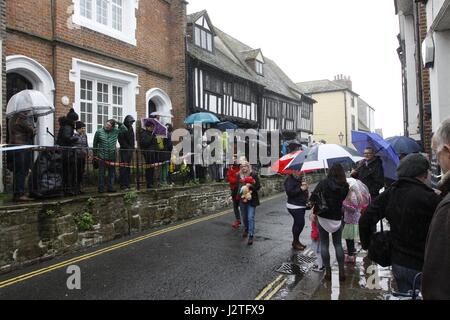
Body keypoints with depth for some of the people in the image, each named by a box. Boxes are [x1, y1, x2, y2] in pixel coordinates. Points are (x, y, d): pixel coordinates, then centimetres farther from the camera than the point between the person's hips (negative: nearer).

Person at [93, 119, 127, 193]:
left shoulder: (115, 131, 2)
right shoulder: (99, 132, -2)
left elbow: (125, 129, 6)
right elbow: (95, 144, 4)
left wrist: (119, 123, -5)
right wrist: (95, 154, 4)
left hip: (112, 156, 3)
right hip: (102, 157, -2)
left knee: (112, 173, 9)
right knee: (102, 173, 3)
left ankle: (110, 188, 19)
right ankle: (101, 189, 11)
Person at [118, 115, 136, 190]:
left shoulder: (130, 128, 16)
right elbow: (121, 140, -14)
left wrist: (133, 146, 11)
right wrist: (127, 147, -15)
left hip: (130, 150, 8)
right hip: (124, 150, -8)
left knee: (129, 167, 10)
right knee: (123, 167, -7)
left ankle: (128, 183, 15)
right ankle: (123, 185, -5)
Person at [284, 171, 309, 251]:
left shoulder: (299, 179, 14)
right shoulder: (289, 180, -14)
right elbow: (289, 192, -23)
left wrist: (305, 186, 3)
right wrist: (301, 189, -25)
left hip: (301, 206, 9)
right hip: (294, 206, -9)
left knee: (298, 223, 16)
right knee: (300, 223, -9)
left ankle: (296, 241, 28)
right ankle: (295, 243, 6)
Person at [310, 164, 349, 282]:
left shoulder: (324, 183, -9)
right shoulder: (345, 186, -3)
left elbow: (313, 196, -17)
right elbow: (343, 200, 1)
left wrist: (314, 202, 2)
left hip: (323, 218, -2)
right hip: (337, 219, 2)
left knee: (324, 244, 8)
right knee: (338, 244, 14)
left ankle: (328, 271, 12)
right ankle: (341, 271, 14)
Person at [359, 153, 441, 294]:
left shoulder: (389, 194, -3)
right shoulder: (429, 198, -21)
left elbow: (365, 221, -4)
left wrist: (367, 245, 7)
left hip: (397, 263, 6)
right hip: (421, 267, -6)